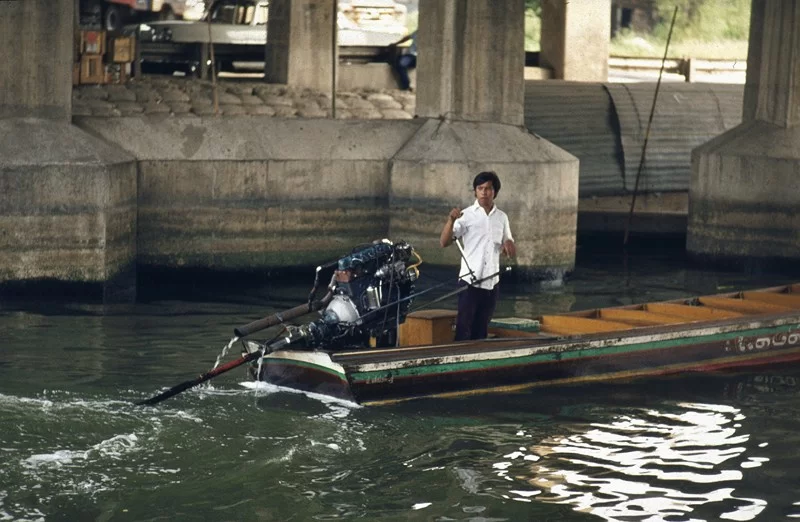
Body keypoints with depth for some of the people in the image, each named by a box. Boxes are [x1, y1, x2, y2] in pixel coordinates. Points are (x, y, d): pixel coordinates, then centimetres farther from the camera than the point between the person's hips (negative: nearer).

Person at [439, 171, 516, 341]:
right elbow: (444, 242, -11)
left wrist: (509, 244, -5)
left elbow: (510, 252, 19)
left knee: (481, 330, 8)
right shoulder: (467, 215, -3)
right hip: (470, 281, -4)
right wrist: (451, 220, -26)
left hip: (491, 283, 4)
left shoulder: (502, 217, 11)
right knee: (464, 328, -7)